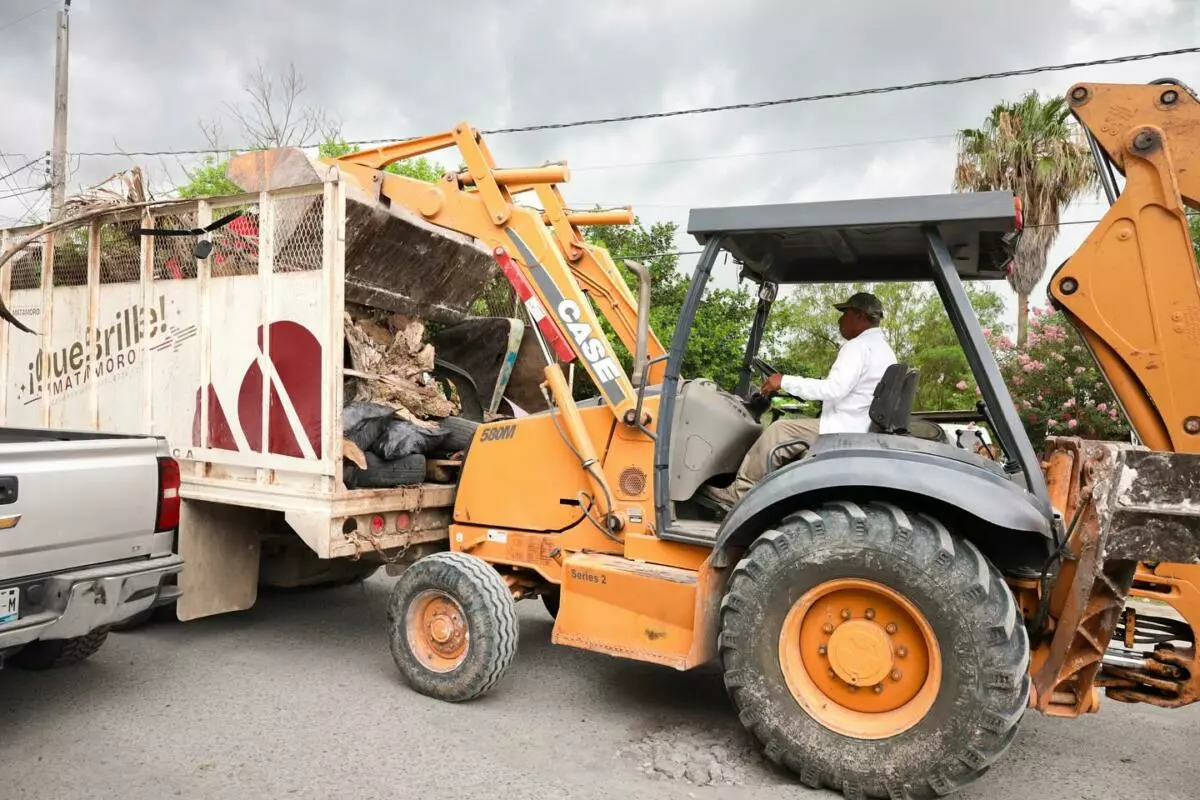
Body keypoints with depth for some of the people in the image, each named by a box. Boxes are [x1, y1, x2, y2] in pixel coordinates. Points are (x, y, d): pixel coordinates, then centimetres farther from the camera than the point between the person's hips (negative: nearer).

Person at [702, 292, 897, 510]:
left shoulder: (858, 346, -13)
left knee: (779, 430, -9)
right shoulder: (884, 350, 20)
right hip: (860, 430, 10)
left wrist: (785, 382, -19)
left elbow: (835, 389, -25)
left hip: (843, 431, -10)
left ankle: (738, 493, -5)